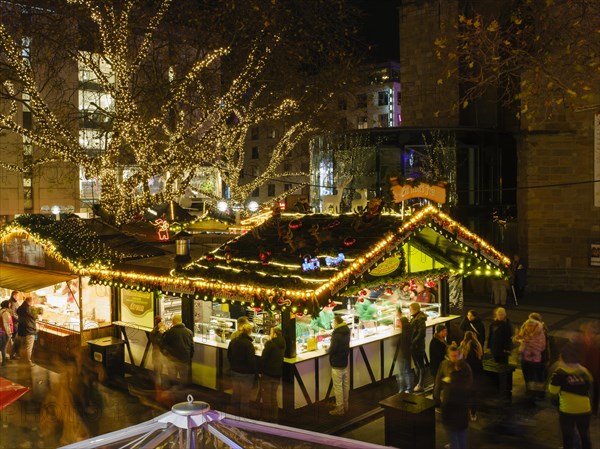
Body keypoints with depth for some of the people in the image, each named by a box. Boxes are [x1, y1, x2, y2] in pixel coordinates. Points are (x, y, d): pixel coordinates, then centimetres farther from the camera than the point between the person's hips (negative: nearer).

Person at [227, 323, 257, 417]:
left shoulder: (233, 342, 1)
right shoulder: (248, 344, -22)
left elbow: (229, 356, 12)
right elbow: (251, 360, -21)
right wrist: (255, 373, -11)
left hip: (235, 371, 7)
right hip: (246, 373, -7)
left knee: (236, 394, 18)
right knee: (245, 396, 5)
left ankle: (236, 412, 30)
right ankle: (244, 415, 14)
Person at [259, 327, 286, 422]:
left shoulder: (270, 343, -17)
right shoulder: (282, 345, 6)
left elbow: (263, 358, -16)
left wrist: (260, 370, -8)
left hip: (267, 374, -7)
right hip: (277, 374, 7)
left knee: (266, 397, 4)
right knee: (273, 397, 15)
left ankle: (266, 418, 8)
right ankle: (274, 418, 19)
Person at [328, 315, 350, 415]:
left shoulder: (337, 334, -23)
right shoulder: (346, 331, 5)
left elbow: (332, 349, -22)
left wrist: (328, 350, -2)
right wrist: (332, 338, 10)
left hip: (337, 363, -9)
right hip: (344, 361, 9)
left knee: (338, 386, -1)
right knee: (345, 384, 17)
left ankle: (339, 408, 5)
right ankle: (345, 405, 28)